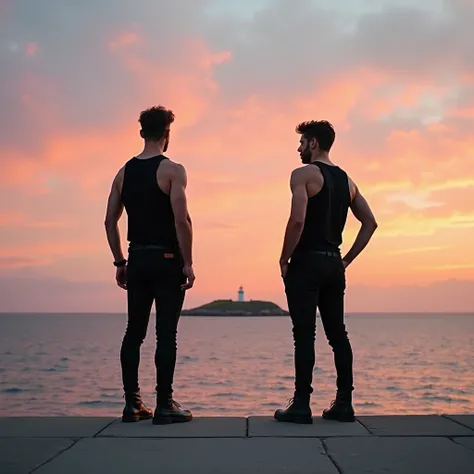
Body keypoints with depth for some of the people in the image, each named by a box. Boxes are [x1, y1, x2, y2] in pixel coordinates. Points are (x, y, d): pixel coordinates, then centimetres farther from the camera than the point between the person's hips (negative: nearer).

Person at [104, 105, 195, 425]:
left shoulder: (124, 172, 10)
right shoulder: (172, 170, -8)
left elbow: (110, 221, 10)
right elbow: (182, 220, -17)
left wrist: (120, 262, 16)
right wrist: (188, 263, -12)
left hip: (137, 259, 6)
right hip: (167, 259, -5)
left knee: (134, 332, 10)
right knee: (166, 334, -2)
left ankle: (132, 403, 13)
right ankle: (165, 405, 0)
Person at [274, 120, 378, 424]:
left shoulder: (304, 174, -7)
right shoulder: (346, 180, 15)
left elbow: (298, 220, -20)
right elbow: (370, 222, 15)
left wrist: (284, 260, -10)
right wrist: (347, 259, 15)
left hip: (306, 262, -7)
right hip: (334, 264, 7)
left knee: (304, 334, -7)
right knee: (337, 334, 10)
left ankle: (301, 405, -7)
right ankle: (344, 403, 12)